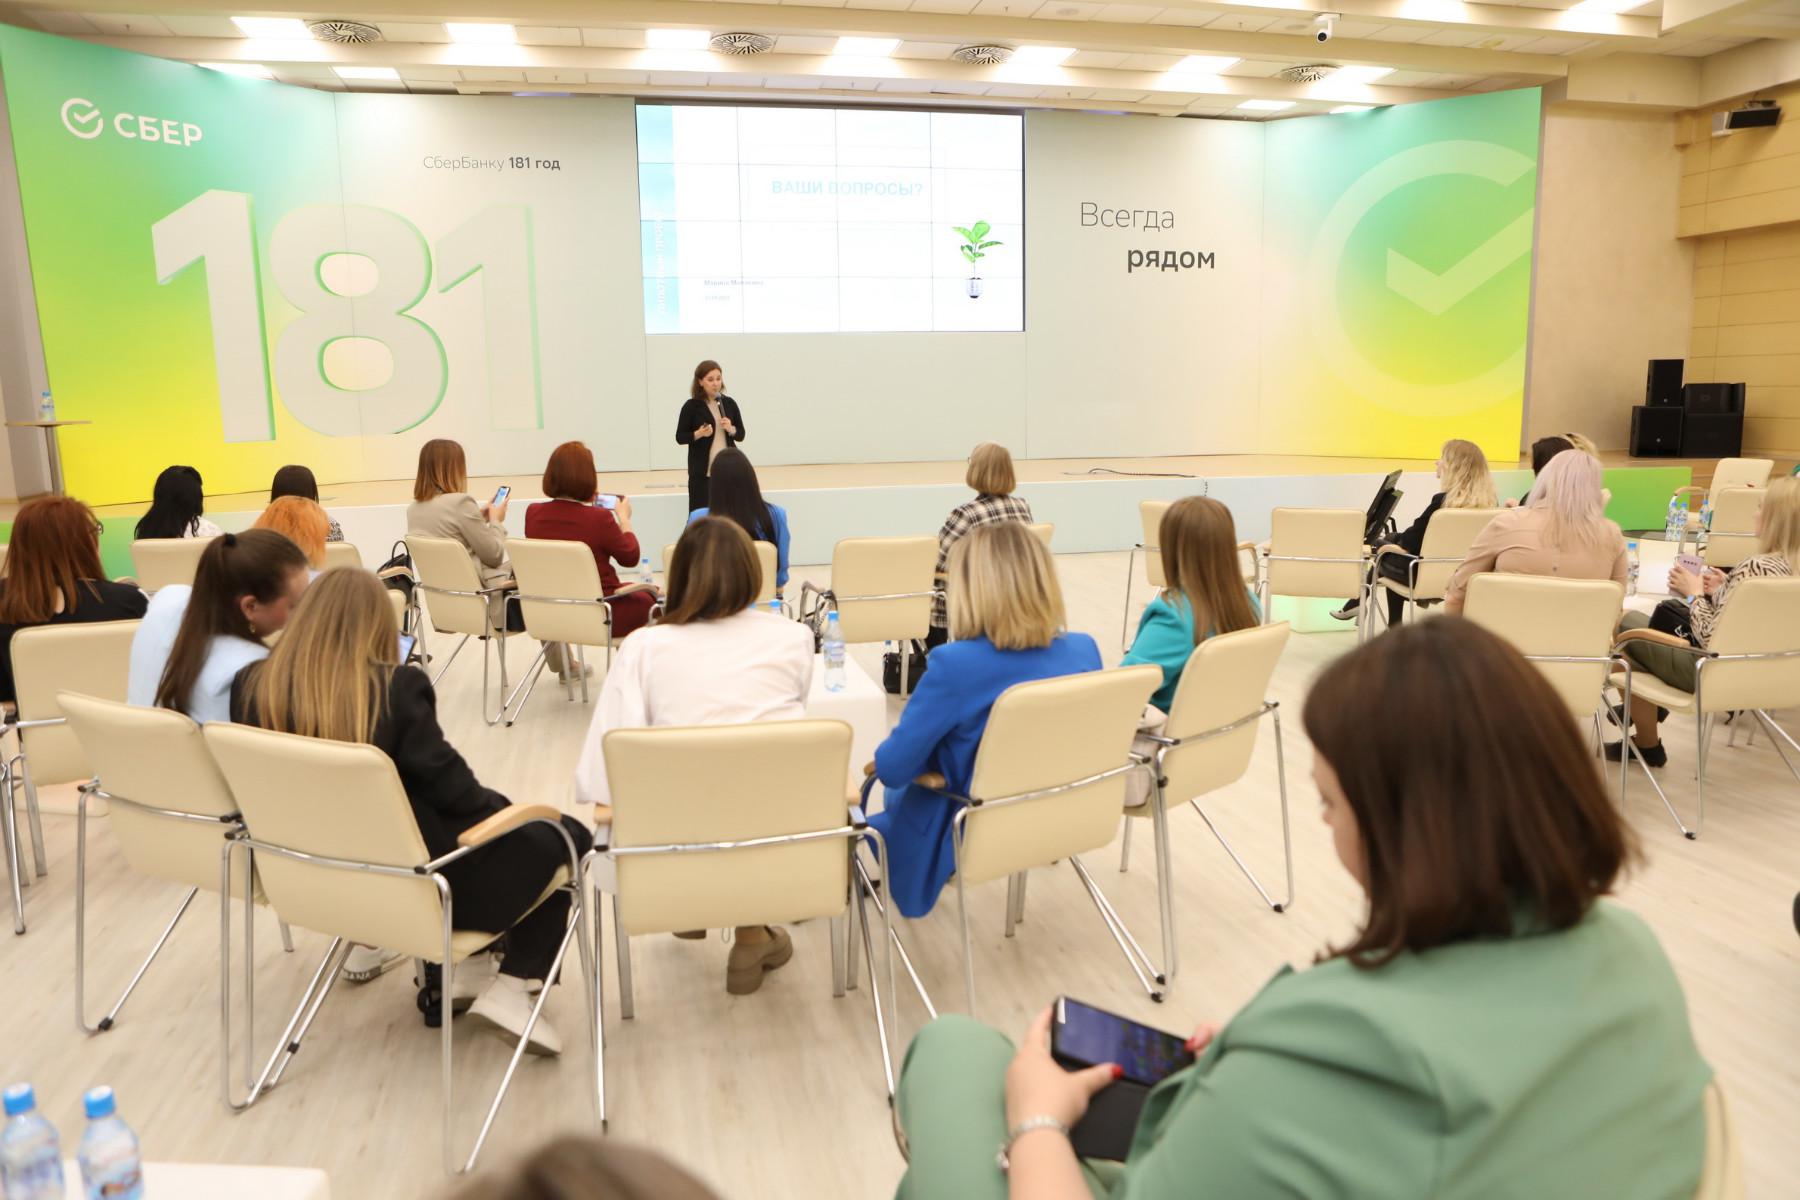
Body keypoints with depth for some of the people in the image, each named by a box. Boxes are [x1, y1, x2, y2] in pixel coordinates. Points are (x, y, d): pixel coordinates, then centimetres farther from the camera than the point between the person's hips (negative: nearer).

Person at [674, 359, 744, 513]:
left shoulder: (729, 403, 6)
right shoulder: (692, 406, -5)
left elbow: (741, 435, 10)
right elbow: (680, 437, -2)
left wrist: (731, 429, -10)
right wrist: (699, 433, -19)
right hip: (702, 471, -3)